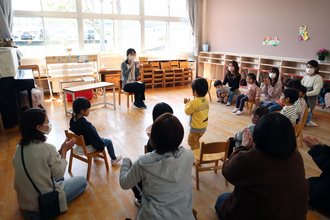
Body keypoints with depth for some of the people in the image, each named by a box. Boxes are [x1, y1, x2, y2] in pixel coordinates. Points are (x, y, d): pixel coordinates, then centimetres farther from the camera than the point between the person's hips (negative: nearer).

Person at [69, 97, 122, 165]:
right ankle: (114, 159, 32)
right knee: (109, 141, 12)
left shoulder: (72, 119, -14)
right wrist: (101, 144, -9)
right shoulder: (86, 125, -39)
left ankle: (95, 155, 48)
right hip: (87, 146, -8)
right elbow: (96, 139, -29)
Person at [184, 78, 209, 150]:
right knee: (196, 140, 27)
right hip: (204, 127, 8)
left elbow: (187, 112, -12)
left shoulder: (193, 102, -27)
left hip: (196, 128, -8)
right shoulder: (206, 100, -4)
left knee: (192, 142, 12)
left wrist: (187, 103, 2)